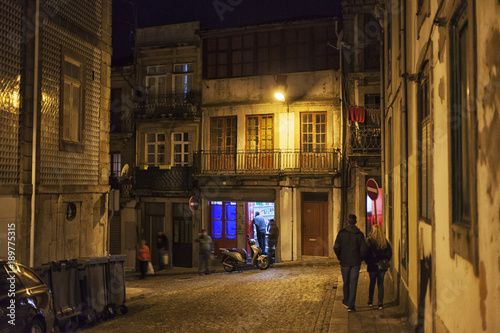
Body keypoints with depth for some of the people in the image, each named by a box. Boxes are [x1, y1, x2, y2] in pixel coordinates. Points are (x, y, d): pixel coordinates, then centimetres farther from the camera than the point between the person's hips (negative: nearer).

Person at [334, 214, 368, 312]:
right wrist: (360, 258, 10)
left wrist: (340, 258, 8)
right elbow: (364, 249, -7)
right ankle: (351, 305, 2)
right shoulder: (359, 234, -4)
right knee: (353, 284, 3)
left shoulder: (341, 233, -5)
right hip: (356, 263, 0)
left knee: (346, 283, 16)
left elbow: (336, 247, -6)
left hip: (345, 262, 0)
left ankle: (346, 302, 29)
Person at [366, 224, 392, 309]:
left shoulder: (369, 241, -11)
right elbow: (390, 252, 0)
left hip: (372, 266, -1)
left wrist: (368, 262, 0)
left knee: (372, 283, 14)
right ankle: (380, 303, 3)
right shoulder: (385, 241, -1)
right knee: (380, 284, 8)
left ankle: (370, 301, 23)